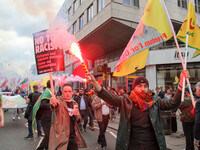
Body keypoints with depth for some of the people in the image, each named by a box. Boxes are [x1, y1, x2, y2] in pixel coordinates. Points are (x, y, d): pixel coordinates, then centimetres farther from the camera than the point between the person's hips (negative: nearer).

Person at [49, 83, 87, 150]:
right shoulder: (59, 100, -3)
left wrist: (77, 115, -8)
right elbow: (56, 105, -29)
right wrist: (53, 103, -52)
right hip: (60, 136, -4)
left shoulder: (74, 103, 12)